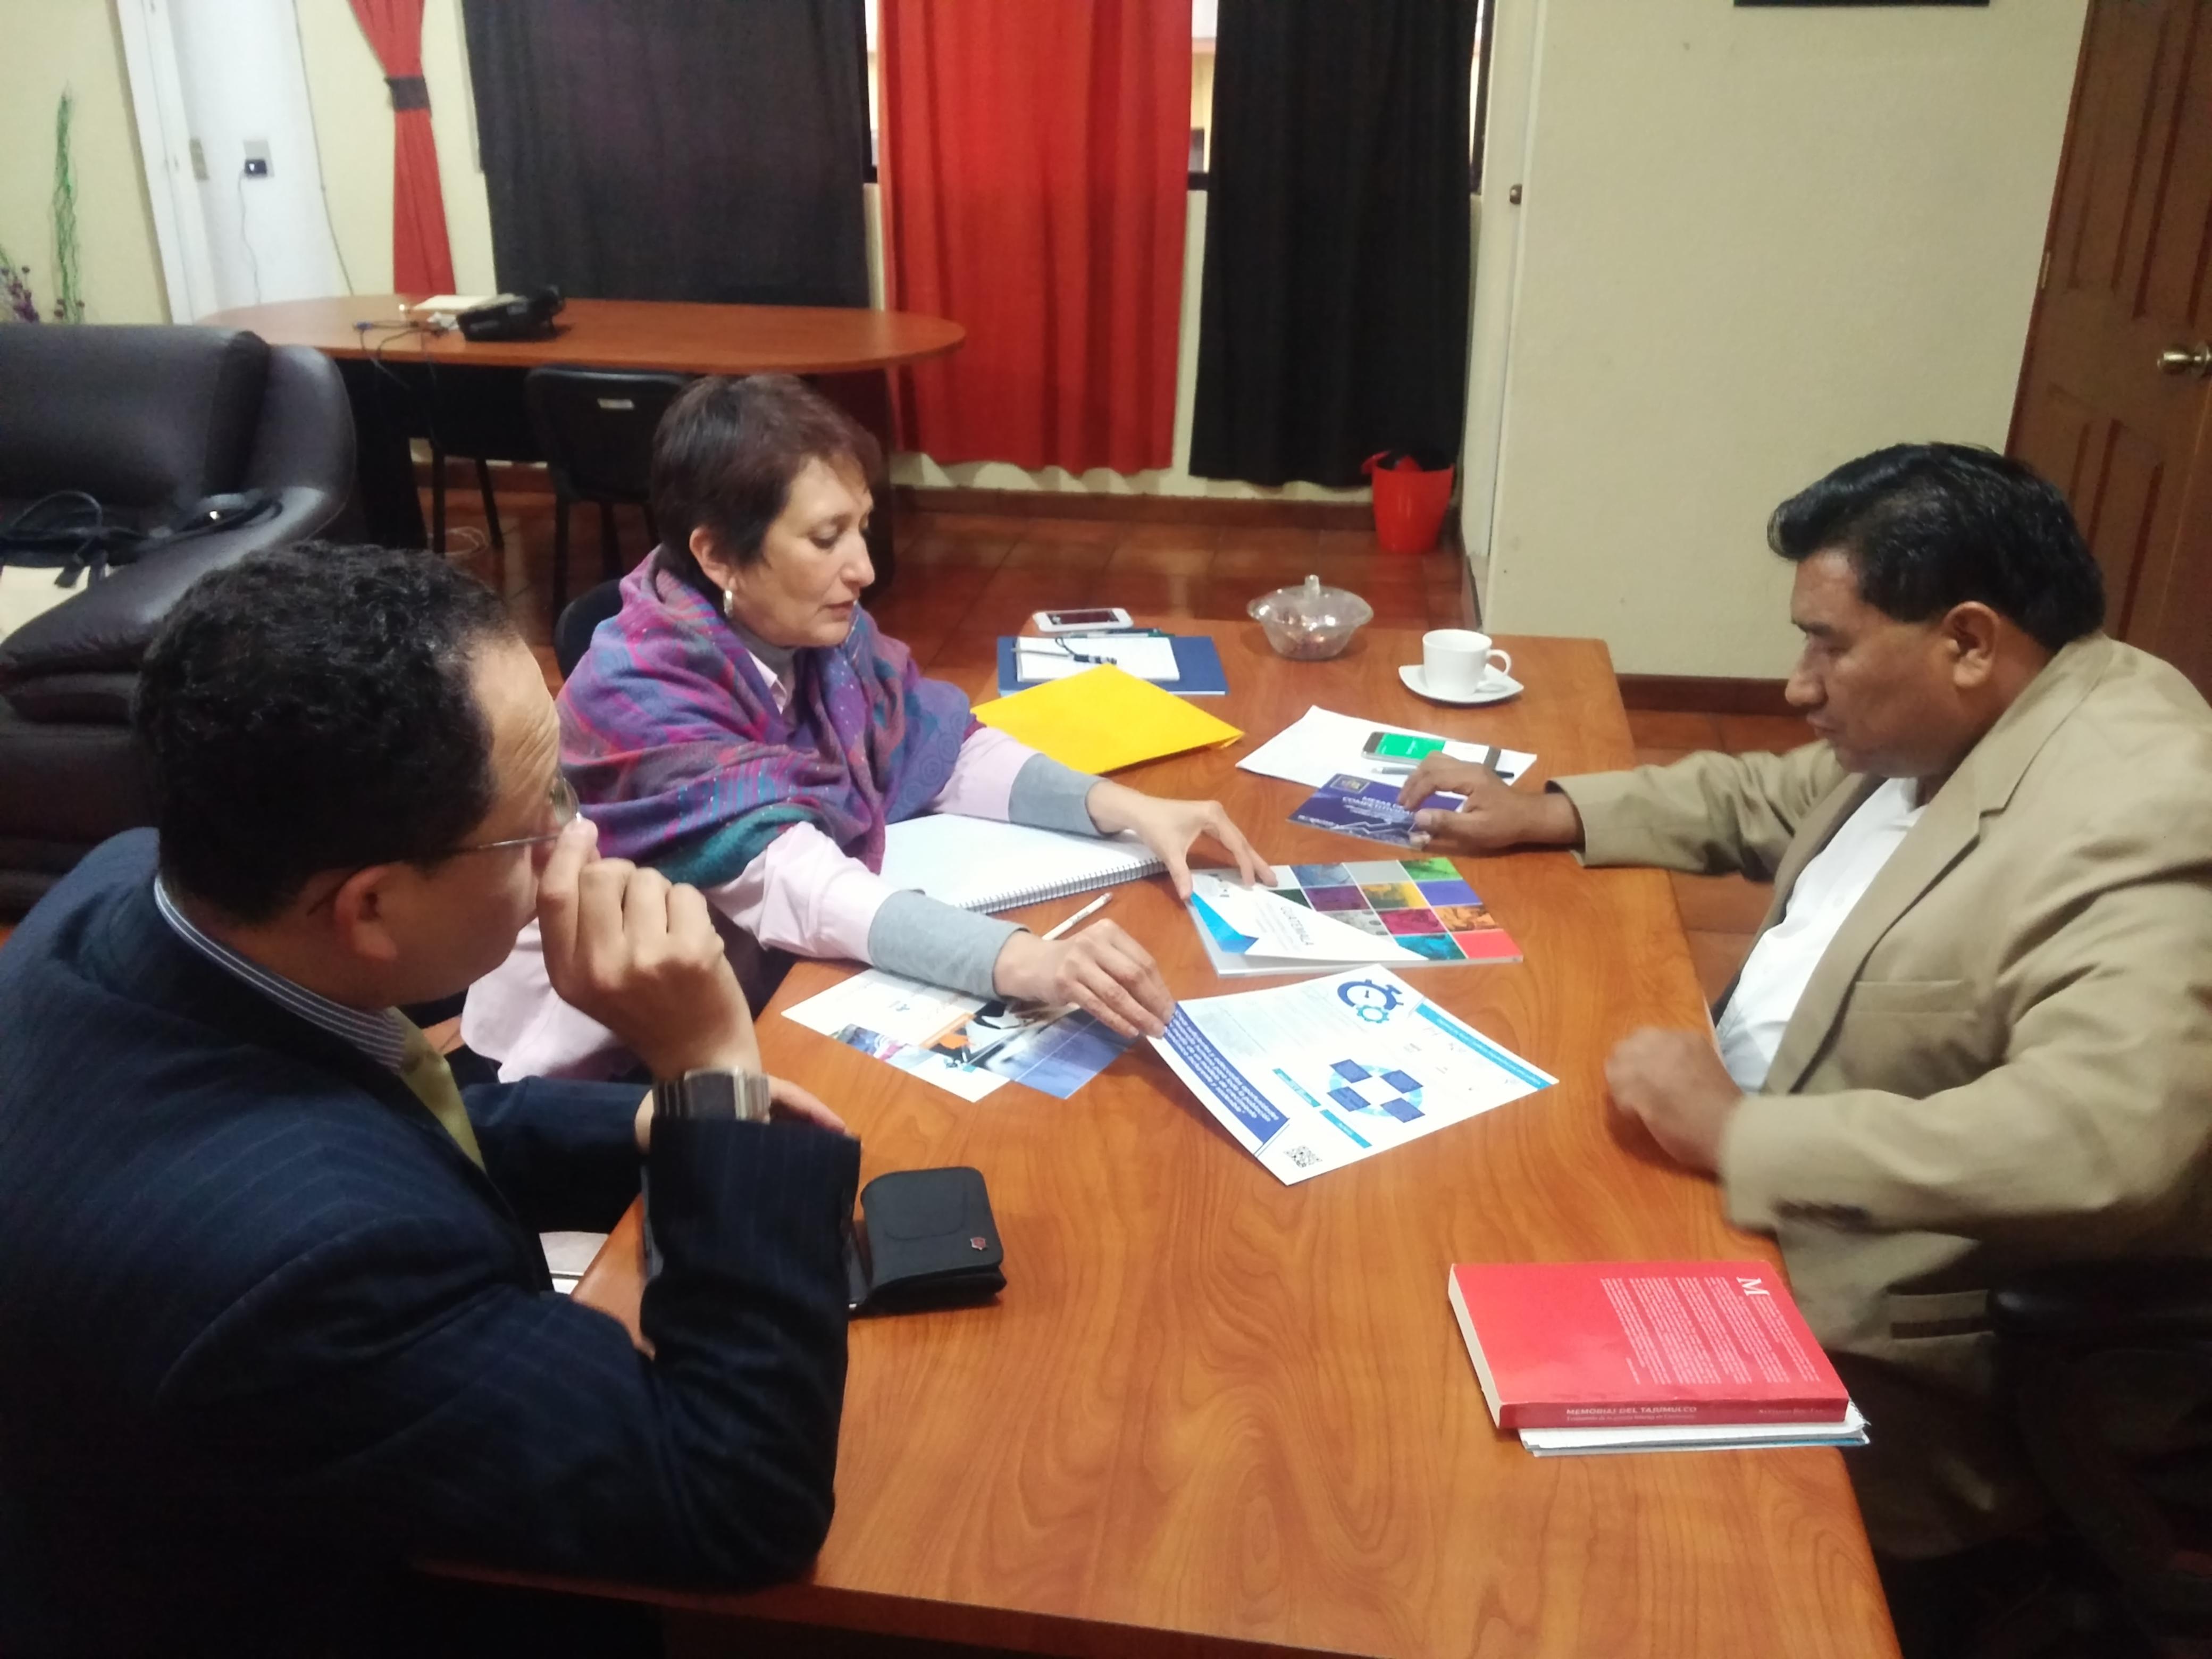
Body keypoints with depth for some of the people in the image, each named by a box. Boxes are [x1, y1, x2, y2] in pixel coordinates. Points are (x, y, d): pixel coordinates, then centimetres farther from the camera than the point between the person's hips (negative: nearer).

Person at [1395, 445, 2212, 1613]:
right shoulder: (1935, 729, 4)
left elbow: (2111, 1140, -39)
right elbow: (1764, 800, 21)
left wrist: (1740, 1138, -35)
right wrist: (1546, 815, 8)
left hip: (1891, 1367, -9)